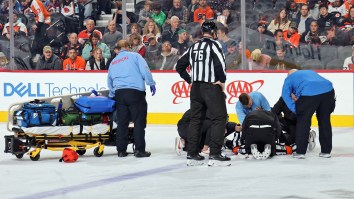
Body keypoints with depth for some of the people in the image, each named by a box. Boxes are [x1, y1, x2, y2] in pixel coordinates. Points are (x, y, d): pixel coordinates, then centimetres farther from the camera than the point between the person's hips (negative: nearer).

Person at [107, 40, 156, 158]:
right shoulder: (134, 56, 6)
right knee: (139, 121, -2)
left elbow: (109, 81, 27)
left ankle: (121, 150, 9)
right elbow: (144, 70, -6)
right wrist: (151, 83, 2)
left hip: (119, 93, 5)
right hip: (135, 91, -5)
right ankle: (139, 149, -6)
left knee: (122, 122, 9)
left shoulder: (113, 62, 22)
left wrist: (112, 95, 39)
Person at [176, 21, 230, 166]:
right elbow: (219, 63, -20)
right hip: (211, 87, -7)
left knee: (196, 119, 13)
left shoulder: (193, 47, 14)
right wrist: (222, 80, -8)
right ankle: (215, 155, -10)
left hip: (195, 87, 7)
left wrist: (190, 80, 17)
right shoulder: (214, 44, -6)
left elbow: (180, 66, 16)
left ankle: (192, 155, 14)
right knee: (219, 117, -3)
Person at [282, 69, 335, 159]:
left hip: (309, 94, -5)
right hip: (328, 90, 5)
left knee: (303, 121, 9)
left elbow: (285, 94, 10)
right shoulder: (310, 72, 41)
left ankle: (300, 152, 10)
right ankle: (326, 151, 25)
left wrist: (296, 110, 5)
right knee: (324, 121, 17)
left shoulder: (289, 78, 25)